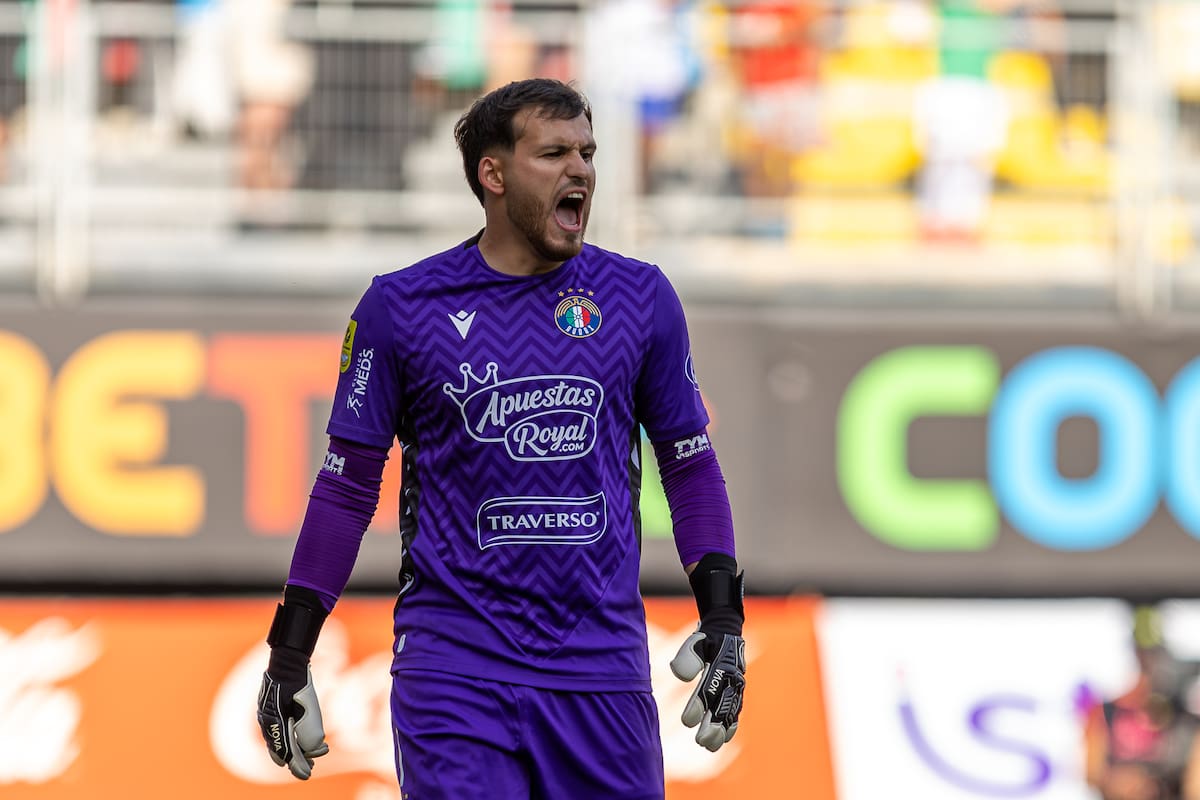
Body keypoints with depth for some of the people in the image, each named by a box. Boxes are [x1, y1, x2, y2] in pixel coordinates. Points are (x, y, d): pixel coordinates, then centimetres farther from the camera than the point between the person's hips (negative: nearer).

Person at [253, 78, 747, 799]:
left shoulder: (640, 298, 6)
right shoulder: (402, 306, 0)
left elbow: (689, 462, 14)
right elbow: (349, 481, 6)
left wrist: (723, 619, 6)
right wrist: (289, 652, 5)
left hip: (603, 671, 2)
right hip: (454, 669, -2)